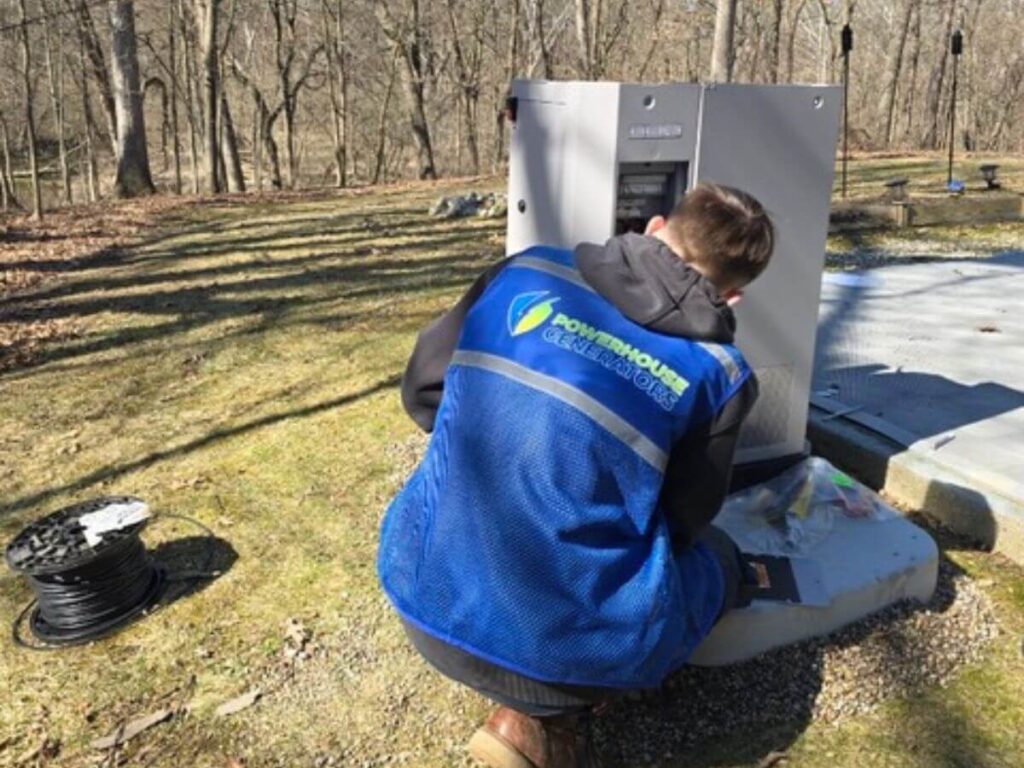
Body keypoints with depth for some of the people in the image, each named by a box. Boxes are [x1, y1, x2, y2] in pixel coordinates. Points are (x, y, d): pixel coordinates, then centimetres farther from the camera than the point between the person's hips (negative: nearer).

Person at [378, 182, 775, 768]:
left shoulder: (527, 273, 0)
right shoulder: (718, 373, -6)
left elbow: (422, 391, 10)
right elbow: (679, 524, 4)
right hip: (569, 645, -4)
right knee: (717, 557, 24)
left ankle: (533, 698, 18)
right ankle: (545, 720, 8)